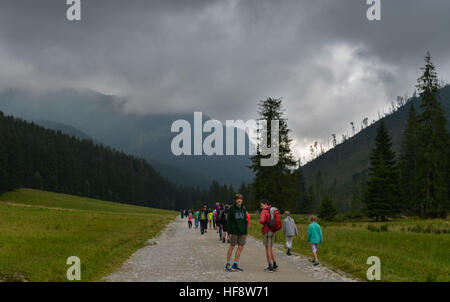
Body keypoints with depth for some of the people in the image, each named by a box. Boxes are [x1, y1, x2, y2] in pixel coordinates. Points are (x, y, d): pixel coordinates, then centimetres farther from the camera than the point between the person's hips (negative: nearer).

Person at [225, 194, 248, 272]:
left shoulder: (243, 209, 12)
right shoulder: (232, 209, -3)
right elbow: (229, 221, -5)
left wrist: (245, 233, 13)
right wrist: (229, 232, -12)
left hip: (242, 232, 5)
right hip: (234, 231, -5)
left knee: (241, 247, 2)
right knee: (232, 246, -2)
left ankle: (235, 265, 8)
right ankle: (228, 264, 6)